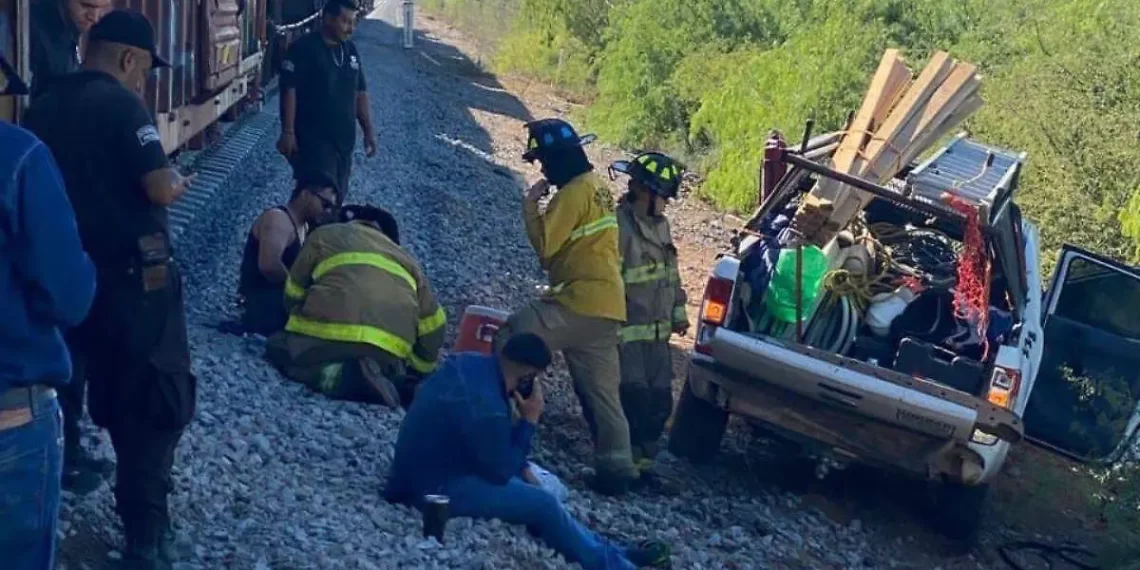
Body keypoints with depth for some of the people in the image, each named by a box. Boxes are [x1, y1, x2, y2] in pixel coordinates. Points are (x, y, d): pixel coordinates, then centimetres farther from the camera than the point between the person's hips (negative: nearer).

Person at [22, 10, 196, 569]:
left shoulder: (43, 106, 8)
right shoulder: (121, 104, -16)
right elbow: (159, 189, -22)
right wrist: (180, 181, -2)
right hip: (133, 276, -8)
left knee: (114, 393, 20)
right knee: (160, 397, -1)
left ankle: (142, 496, 33)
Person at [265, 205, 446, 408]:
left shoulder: (324, 235, 23)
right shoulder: (406, 259, 30)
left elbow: (293, 294, 23)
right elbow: (433, 326, 25)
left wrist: (301, 322, 40)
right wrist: (417, 371, 34)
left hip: (329, 332, -4)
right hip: (389, 351, 4)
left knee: (279, 349, 20)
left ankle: (336, 376, -12)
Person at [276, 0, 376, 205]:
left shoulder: (350, 50, 12)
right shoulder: (303, 48, -10)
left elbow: (359, 92, 17)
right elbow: (289, 90, -14)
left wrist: (368, 130, 13)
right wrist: (288, 132, -19)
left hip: (344, 139, 7)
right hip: (314, 141, -7)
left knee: (337, 198, 10)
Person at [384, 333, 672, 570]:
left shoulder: (470, 363, -1)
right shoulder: (486, 404, -29)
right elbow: (501, 471, -15)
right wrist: (530, 421, -12)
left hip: (423, 469, 10)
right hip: (436, 488, -10)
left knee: (525, 484, 14)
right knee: (543, 505, -9)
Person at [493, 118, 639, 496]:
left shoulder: (574, 192, -11)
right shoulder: (596, 188, 20)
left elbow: (545, 245, -15)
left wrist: (530, 205, -4)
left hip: (580, 303, -10)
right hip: (603, 306, 10)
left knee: (508, 341, -9)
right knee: (600, 391, 10)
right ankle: (616, 468, 9)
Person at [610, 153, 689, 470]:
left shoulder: (660, 224, 12)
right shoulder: (620, 225, -18)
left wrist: (678, 312, 20)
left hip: (657, 333, 9)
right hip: (628, 334, -9)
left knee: (659, 402, 11)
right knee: (634, 402, -11)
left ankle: (643, 463, 22)